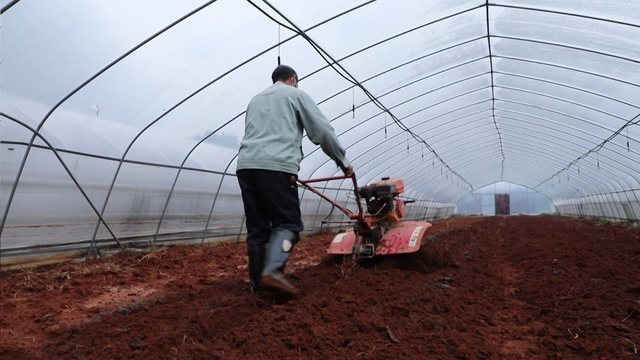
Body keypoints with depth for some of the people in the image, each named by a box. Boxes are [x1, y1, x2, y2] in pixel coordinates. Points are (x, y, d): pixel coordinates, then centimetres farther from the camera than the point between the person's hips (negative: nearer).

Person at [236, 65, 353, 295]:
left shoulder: (256, 99, 32)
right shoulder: (296, 94, 15)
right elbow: (323, 131, 9)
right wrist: (343, 163, 17)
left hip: (246, 164, 6)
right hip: (276, 166, -6)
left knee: (257, 227, 10)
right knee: (288, 222, -2)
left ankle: (258, 283, 13)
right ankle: (272, 271, -21)